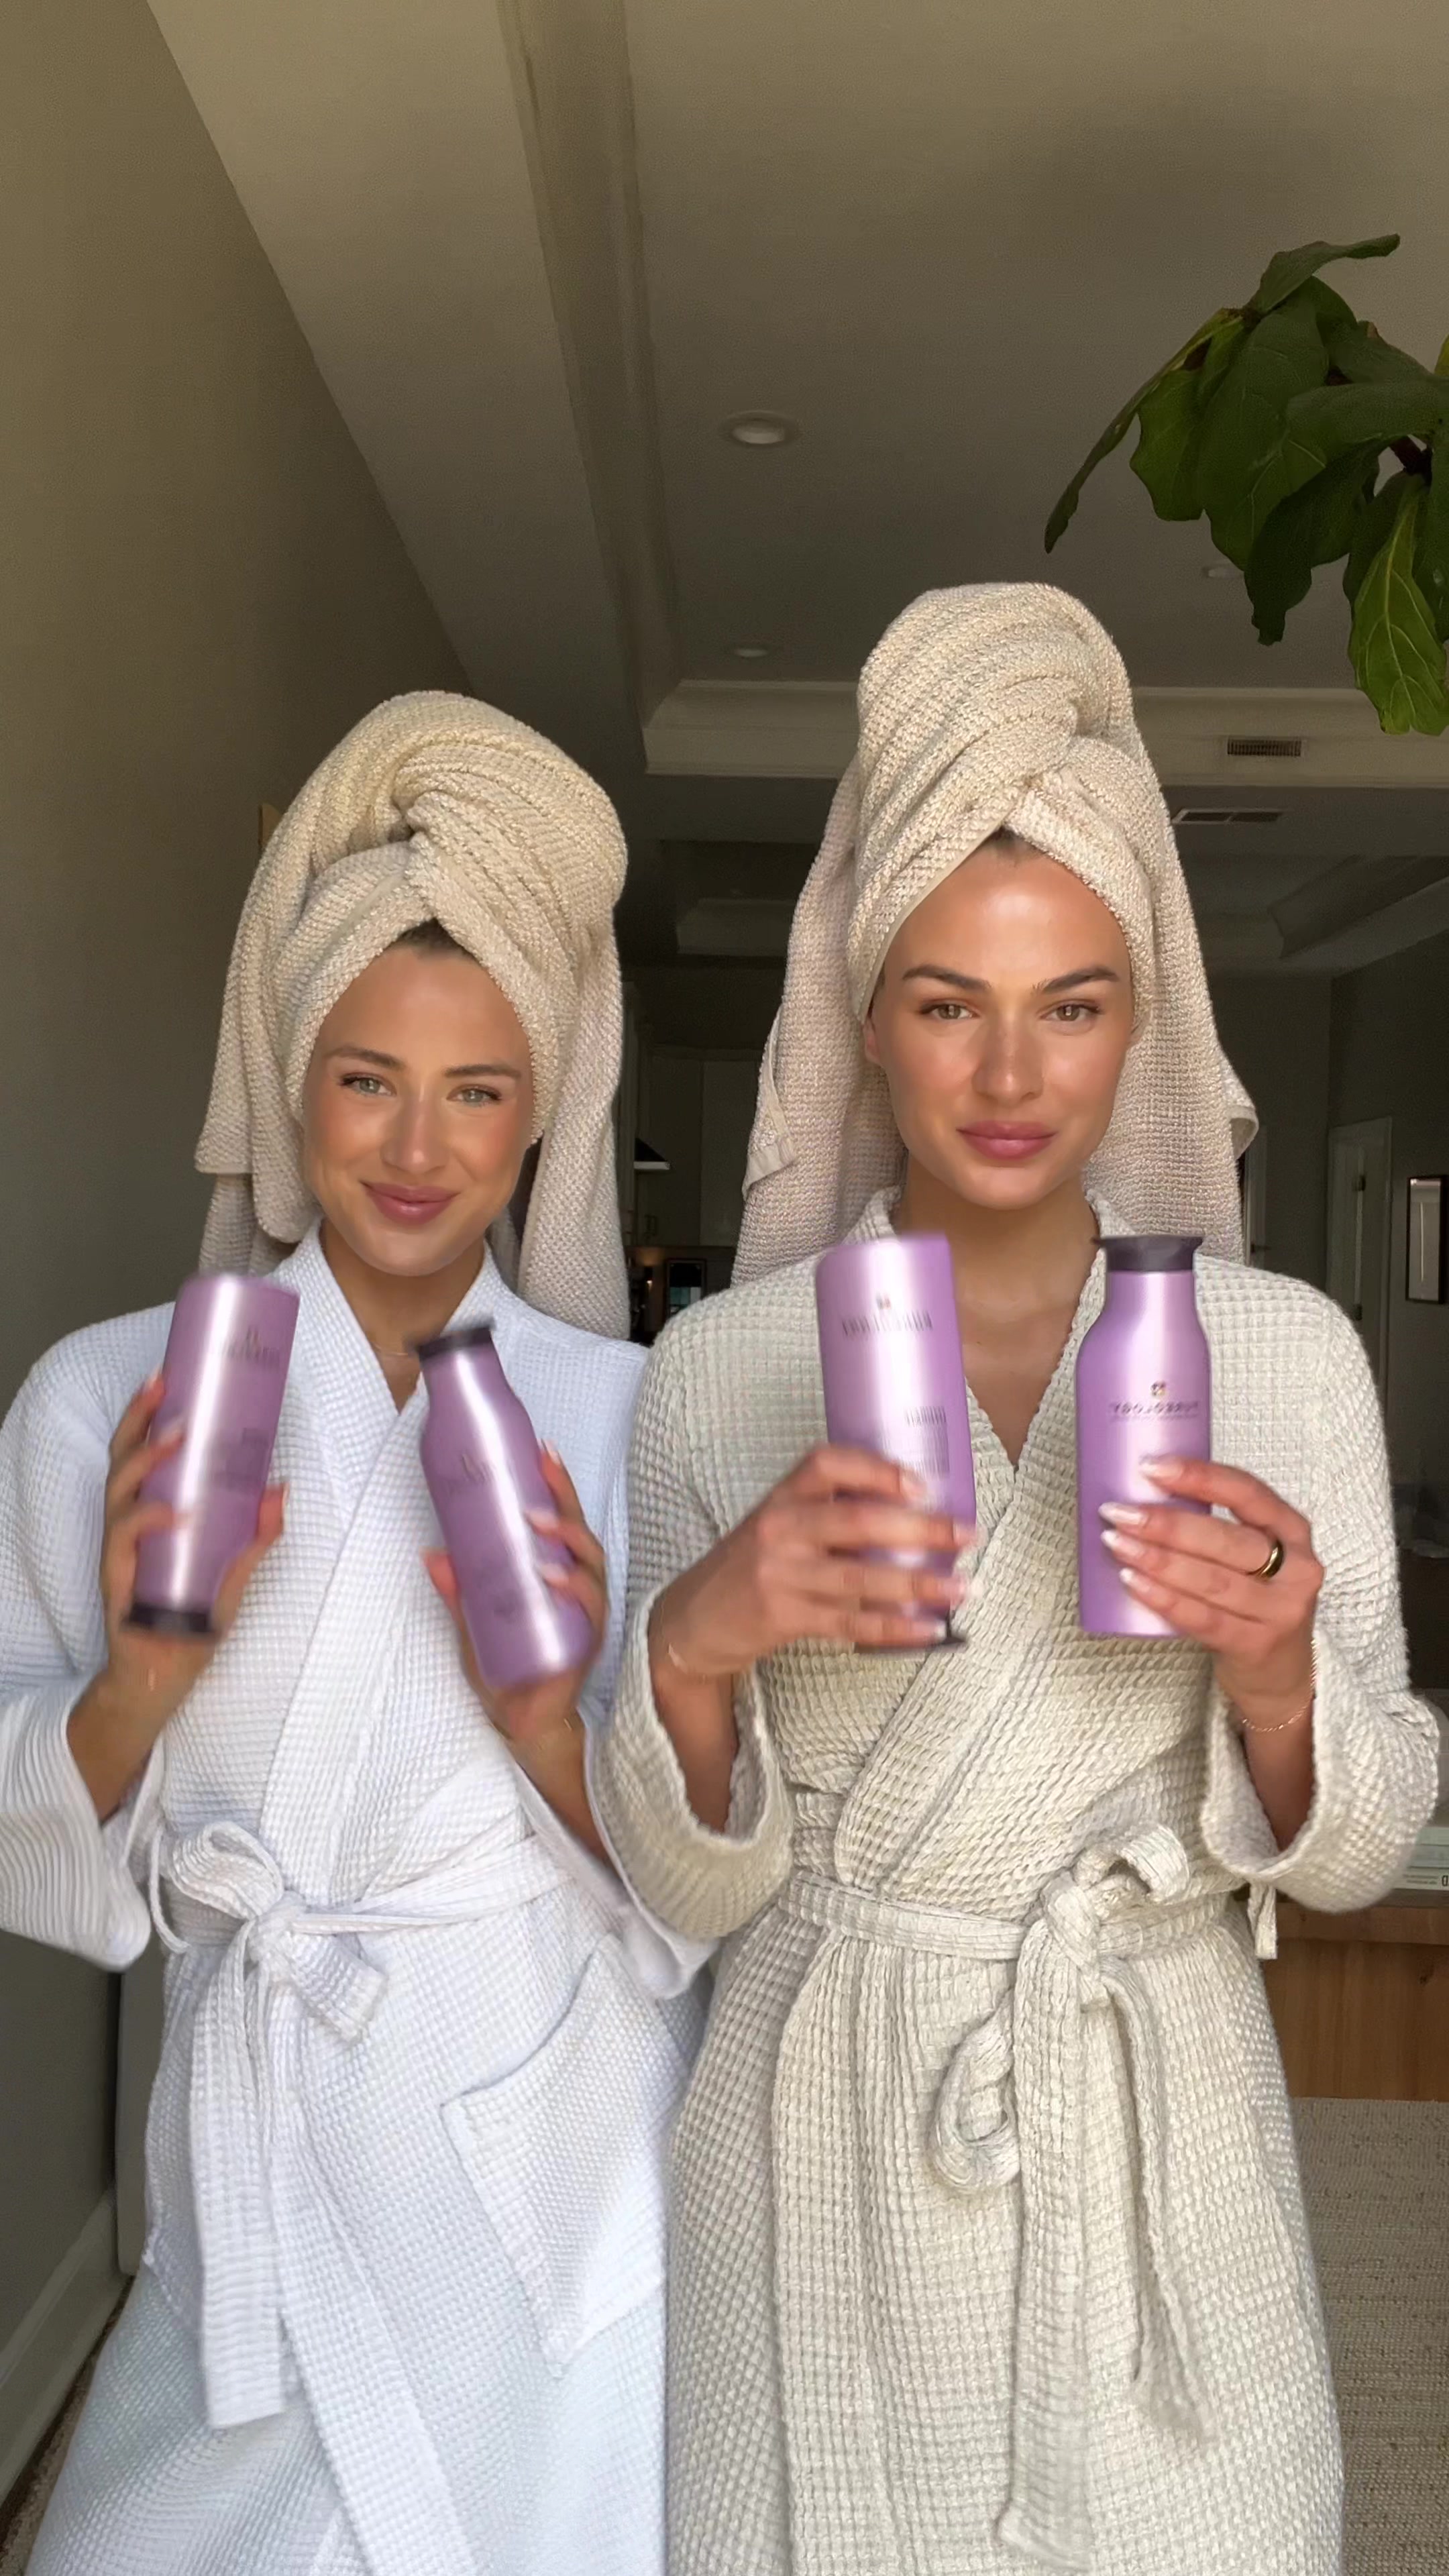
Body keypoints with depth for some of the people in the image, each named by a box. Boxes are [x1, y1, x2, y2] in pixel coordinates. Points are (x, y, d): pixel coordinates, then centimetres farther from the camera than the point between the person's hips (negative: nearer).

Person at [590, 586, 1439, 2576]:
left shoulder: (1286, 1350, -7)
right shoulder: (720, 1366, -10)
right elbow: (686, 1891, -7)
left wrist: (1274, 1673, -23)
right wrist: (693, 1646, -26)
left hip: (1157, 2163, 1)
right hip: (824, 2163, 0)